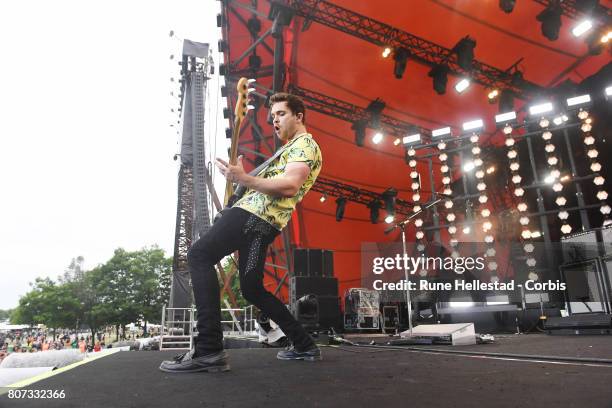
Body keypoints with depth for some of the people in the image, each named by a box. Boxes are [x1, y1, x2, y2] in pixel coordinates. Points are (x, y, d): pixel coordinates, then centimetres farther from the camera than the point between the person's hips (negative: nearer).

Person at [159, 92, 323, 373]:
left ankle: (209, 350, -25)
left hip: (253, 213, -11)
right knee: (252, 289, 13)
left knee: (199, 255, -18)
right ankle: (304, 345, 20)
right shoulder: (292, 149, 33)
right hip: (262, 221, 11)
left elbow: (289, 185, -18)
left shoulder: (305, 144, 0)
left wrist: (244, 179, -25)